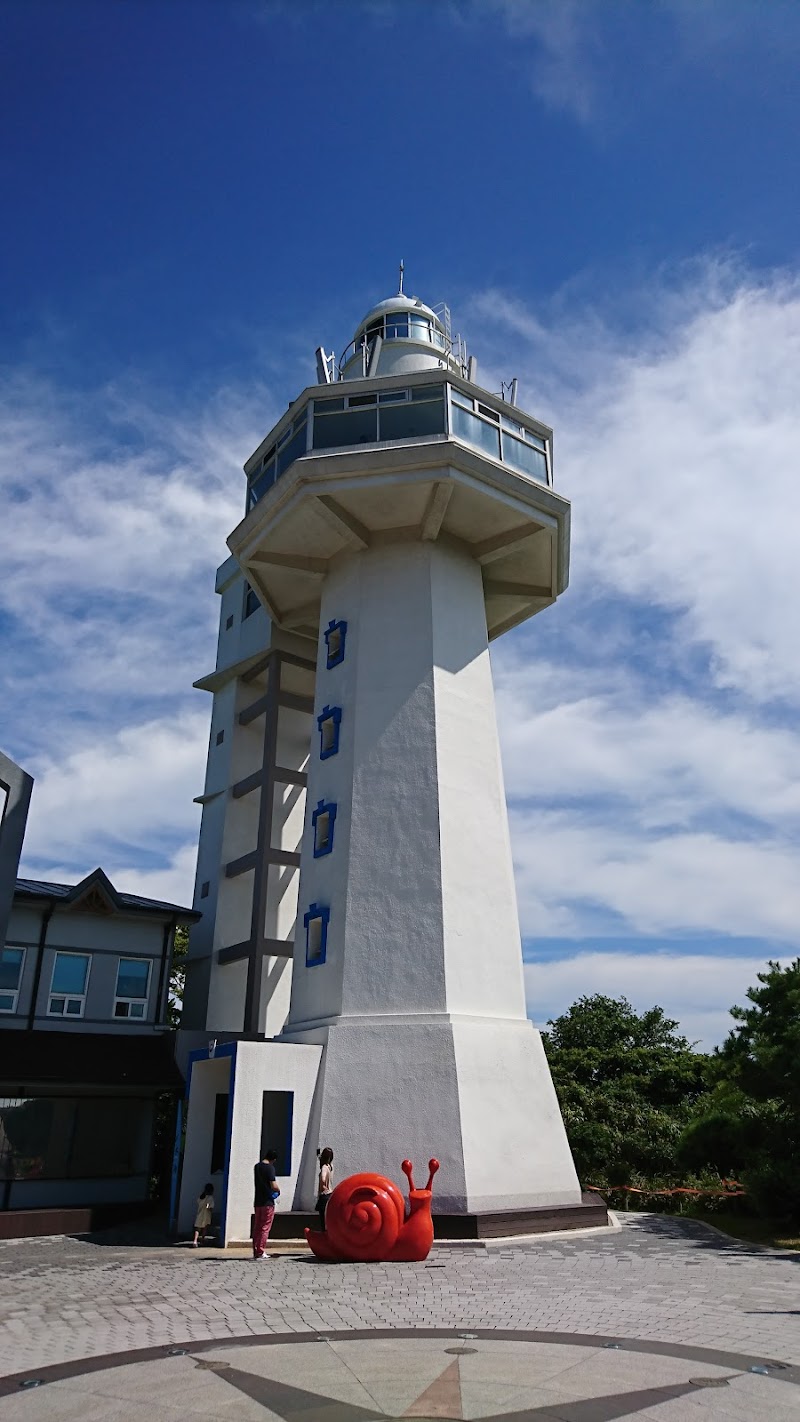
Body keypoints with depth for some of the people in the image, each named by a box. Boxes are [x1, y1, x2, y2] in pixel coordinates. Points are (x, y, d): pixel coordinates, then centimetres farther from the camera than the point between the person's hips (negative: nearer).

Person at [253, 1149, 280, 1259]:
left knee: (256, 1228, 13)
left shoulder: (256, 1166, 10)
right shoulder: (270, 1167, -13)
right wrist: (278, 1191, 3)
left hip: (257, 1201, 7)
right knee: (265, 1228, 0)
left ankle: (255, 1252, 15)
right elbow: (274, 1186, -19)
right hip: (268, 1202, -7)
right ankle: (260, 1253, -1)